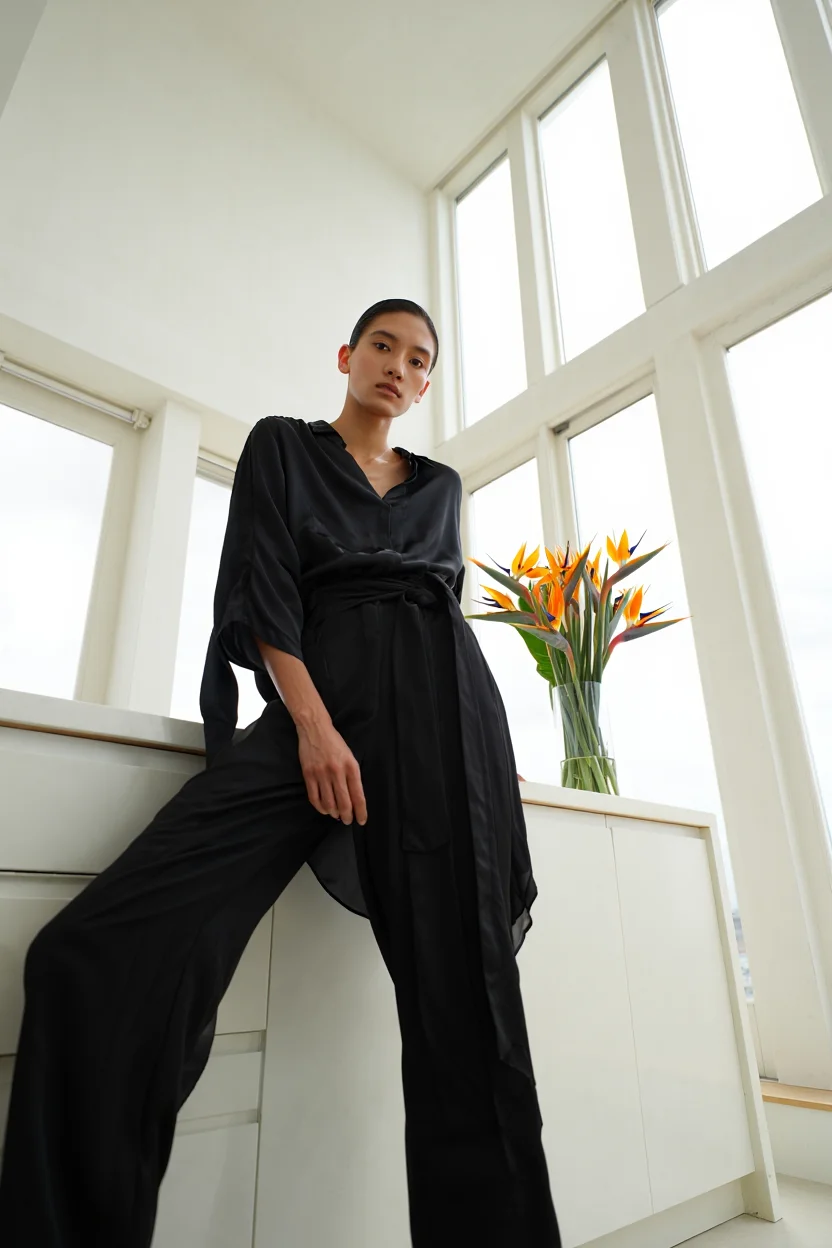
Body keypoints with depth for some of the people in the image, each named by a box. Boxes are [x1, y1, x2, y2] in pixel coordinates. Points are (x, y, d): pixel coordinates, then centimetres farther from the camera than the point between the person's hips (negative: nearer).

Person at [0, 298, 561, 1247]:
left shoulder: (441, 485, 26)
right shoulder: (281, 445, 17)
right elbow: (262, 583, 2)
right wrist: (314, 724, -13)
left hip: (446, 712, 3)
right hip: (317, 700, -2)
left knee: (462, 991, -5)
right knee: (98, 955, -21)